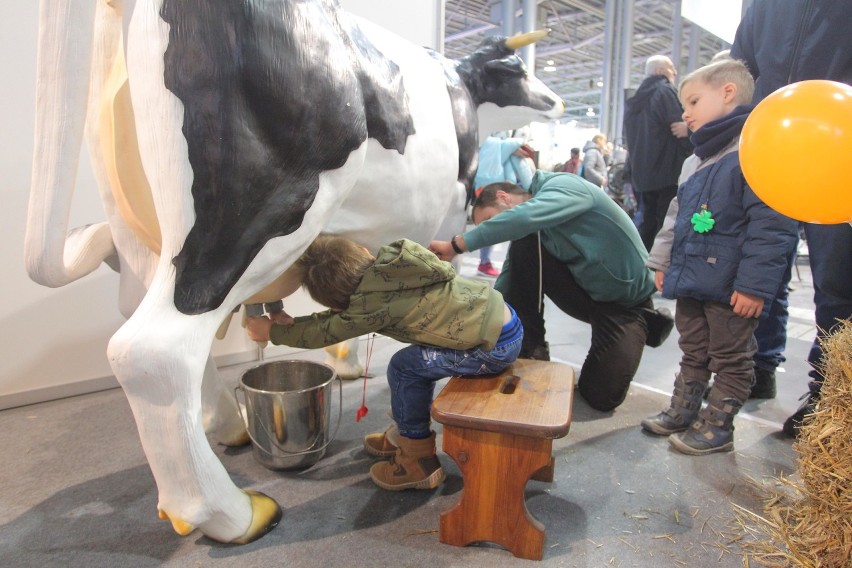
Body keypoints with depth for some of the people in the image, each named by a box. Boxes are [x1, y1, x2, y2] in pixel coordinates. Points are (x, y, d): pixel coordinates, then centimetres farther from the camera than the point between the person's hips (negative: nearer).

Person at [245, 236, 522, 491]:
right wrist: (295, 322, 14)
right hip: (504, 318, 9)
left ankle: (419, 462, 10)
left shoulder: (374, 302, -19)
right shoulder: (389, 262, 4)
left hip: (497, 345, -9)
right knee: (420, 359, 16)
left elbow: (326, 332, -4)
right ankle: (405, 433, 33)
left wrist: (272, 331, 9)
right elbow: (348, 314, 16)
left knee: (404, 367, -4)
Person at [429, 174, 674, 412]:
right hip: (583, 290, 5)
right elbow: (507, 285, -3)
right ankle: (529, 349, -7)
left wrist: (458, 244, -42)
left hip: (627, 301, -5)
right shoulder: (528, 230, -3)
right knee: (523, 245, -21)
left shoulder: (563, 186, -23)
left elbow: (524, 217, -44)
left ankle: (646, 323, 15)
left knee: (601, 396, -11)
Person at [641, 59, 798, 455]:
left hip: (731, 288, -8)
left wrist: (754, 284, -22)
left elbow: (771, 226, -21)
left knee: (731, 359, 9)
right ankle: (682, 412, 34)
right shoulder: (696, 161, 13)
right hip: (691, 281, 9)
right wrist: (664, 262, 17)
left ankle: (716, 426, 21)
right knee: (693, 354, 20)